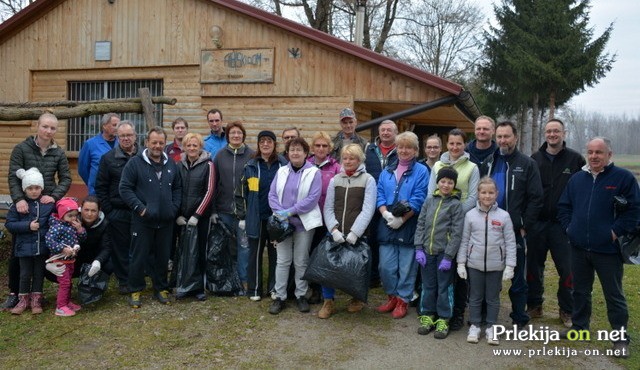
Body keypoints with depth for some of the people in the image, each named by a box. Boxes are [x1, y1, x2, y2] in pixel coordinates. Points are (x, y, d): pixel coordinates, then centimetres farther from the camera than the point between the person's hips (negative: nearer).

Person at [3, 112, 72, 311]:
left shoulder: (58, 153, 4)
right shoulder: (21, 149, -4)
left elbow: (66, 178, 2)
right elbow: (13, 176, -9)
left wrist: (55, 196, -14)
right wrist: (18, 199, -23)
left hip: (48, 206, 2)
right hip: (24, 206, -2)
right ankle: (14, 292, 16)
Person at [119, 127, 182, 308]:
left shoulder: (171, 164, 10)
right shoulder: (135, 163, -5)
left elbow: (178, 188, 16)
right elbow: (125, 188, -8)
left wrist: (174, 208, 3)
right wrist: (140, 208, -14)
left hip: (166, 221, 4)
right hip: (142, 220, -4)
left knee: (163, 256, 12)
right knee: (138, 257, 4)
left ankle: (161, 289, 26)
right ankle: (135, 291, 19)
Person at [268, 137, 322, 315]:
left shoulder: (314, 173, -4)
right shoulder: (281, 171, 8)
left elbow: (313, 198, -13)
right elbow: (272, 195, 4)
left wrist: (290, 211, -17)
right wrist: (280, 213, -13)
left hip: (303, 223, -3)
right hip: (282, 222, 3)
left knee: (301, 261, 7)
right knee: (282, 261, 6)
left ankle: (301, 295, 21)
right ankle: (280, 297, 14)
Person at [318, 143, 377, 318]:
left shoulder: (368, 180, -1)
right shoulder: (335, 180, 10)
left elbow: (368, 209, -9)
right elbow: (328, 208, 5)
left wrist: (354, 233, -16)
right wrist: (334, 230, -10)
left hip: (357, 235, -3)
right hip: (335, 233, 3)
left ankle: (357, 299, 32)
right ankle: (328, 301, 15)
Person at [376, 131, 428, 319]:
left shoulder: (421, 171, -1)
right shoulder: (387, 171, 13)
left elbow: (418, 200, -9)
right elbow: (380, 195, 7)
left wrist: (401, 219, -15)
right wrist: (386, 214, -10)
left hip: (409, 226, -4)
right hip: (387, 225, 4)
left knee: (406, 267, 4)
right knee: (386, 266, 5)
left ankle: (402, 300, 19)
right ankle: (392, 296, 25)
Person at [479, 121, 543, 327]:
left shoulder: (527, 165, -1)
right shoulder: (487, 163, 10)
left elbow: (535, 199, -6)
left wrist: (524, 227, -10)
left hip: (515, 231, -3)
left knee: (517, 277, 7)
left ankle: (519, 318, 20)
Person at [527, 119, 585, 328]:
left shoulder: (575, 159, 0)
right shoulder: (535, 159, 6)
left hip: (562, 224, -2)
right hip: (537, 223, 2)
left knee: (567, 269, 2)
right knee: (534, 266, 10)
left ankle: (567, 311, 19)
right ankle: (534, 306, 25)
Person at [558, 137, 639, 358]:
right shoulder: (577, 178, 9)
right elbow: (564, 206, 17)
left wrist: (616, 231, -13)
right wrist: (568, 227, 5)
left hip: (607, 249, -4)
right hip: (579, 247, 5)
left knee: (614, 295, 4)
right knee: (580, 291, 17)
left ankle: (620, 338, 17)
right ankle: (579, 327, 32)